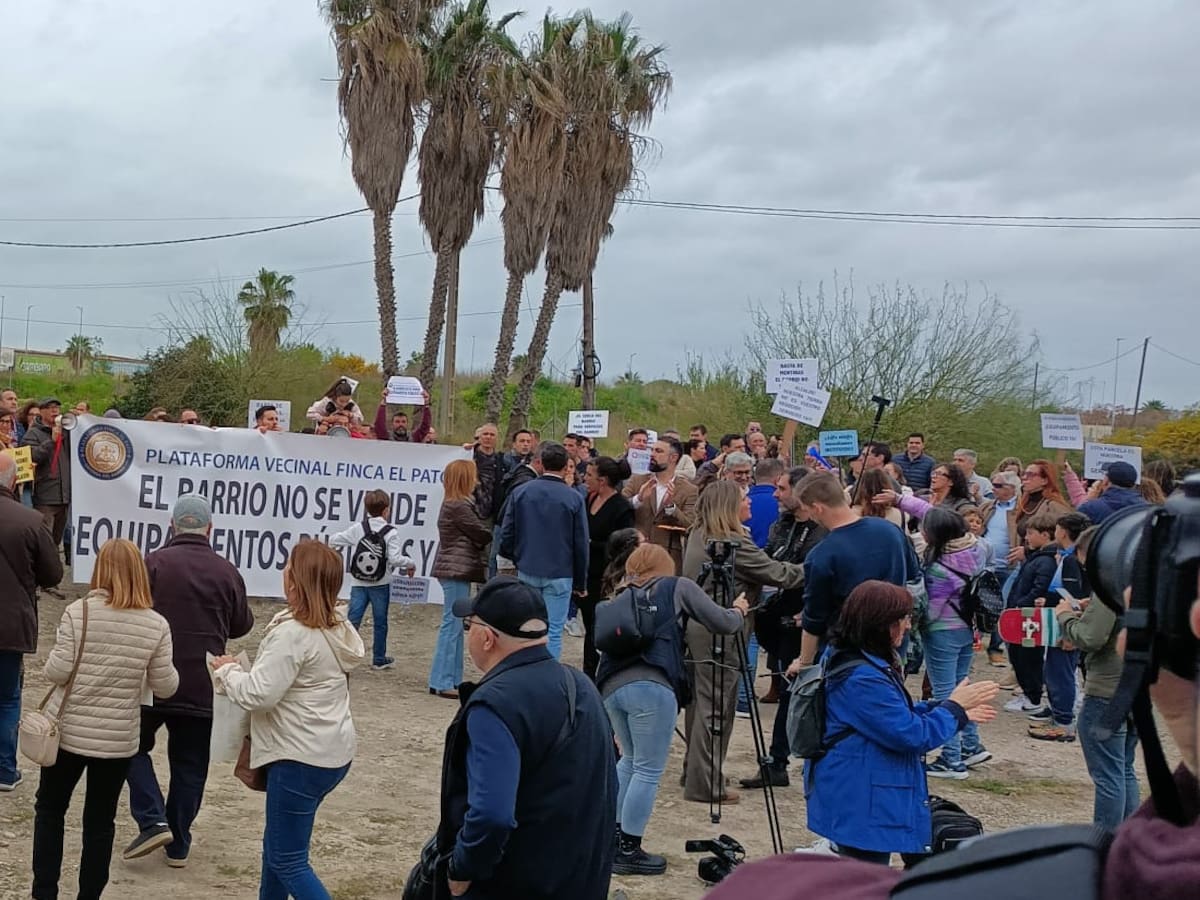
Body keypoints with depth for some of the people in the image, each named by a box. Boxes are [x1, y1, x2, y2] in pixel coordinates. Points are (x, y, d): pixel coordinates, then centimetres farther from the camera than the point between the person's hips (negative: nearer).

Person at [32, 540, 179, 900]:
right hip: (118, 739, 1)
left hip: (68, 731, -1)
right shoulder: (157, 625, -8)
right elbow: (165, 687, -4)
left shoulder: (78, 611, -12)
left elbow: (56, 672, -14)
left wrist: (58, 653, 7)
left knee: (49, 808, 19)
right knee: (100, 820, 13)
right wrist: (152, 667, 15)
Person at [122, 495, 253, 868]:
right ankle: (178, 845, 18)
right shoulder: (227, 572, -1)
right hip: (203, 686, 2)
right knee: (190, 765, 13)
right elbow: (242, 626, 9)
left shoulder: (154, 563, -9)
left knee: (135, 746, 18)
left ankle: (153, 821, 2)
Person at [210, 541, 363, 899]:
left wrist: (227, 671, -4)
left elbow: (258, 694, -22)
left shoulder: (293, 633, -21)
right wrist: (240, 671, 10)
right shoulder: (338, 628, 8)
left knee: (288, 860, -1)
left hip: (301, 758, -10)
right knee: (277, 844, 22)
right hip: (333, 752, 10)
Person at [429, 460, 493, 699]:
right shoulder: (459, 506, -16)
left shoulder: (454, 504, 16)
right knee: (452, 625, -7)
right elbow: (482, 533, -9)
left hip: (457, 570, 11)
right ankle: (441, 682, -4)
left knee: (455, 626, 13)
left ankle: (453, 679, 18)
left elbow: (476, 533, 13)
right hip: (456, 571, -11)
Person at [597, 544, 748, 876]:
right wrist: (739, 610, 36)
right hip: (651, 686, -6)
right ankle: (627, 851, 4)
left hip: (611, 685, 6)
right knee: (648, 771, 2)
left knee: (630, 760, 24)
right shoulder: (678, 587, 16)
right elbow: (723, 624, 11)